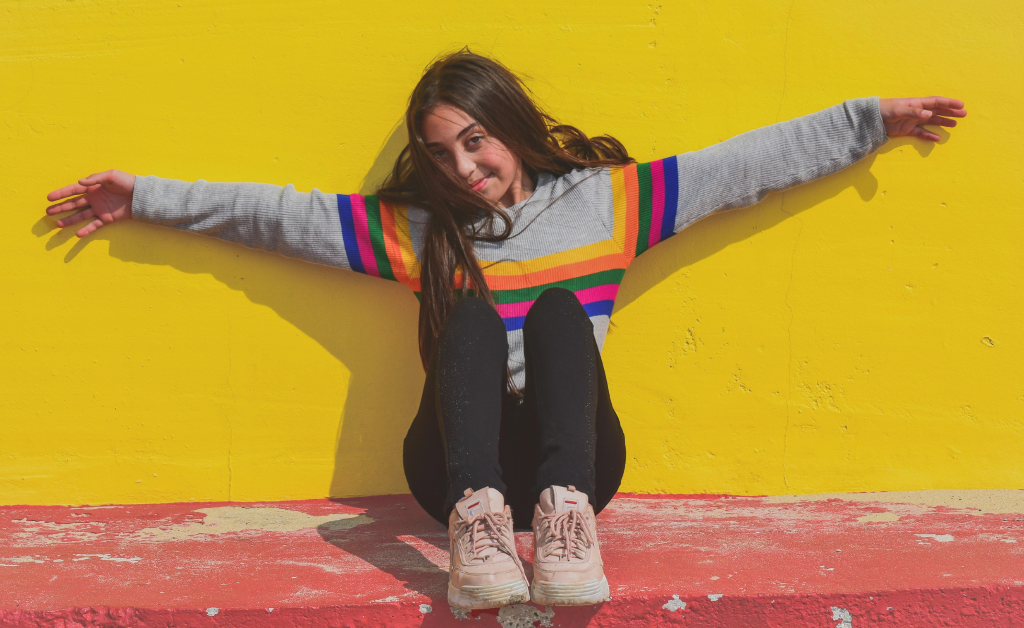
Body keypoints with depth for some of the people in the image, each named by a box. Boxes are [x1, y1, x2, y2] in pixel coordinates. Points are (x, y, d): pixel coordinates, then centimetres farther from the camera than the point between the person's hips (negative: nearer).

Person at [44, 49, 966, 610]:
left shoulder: (610, 198, 9)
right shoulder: (416, 228, 10)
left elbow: (752, 161, 8)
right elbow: (274, 213, 9)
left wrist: (875, 119, 7)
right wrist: (143, 197, 8)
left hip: (575, 459, 0)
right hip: (457, 464, 1)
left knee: (560, 306, -23)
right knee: (471, 315, -24)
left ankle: (566, 520, -45)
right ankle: (478, 522, -46)